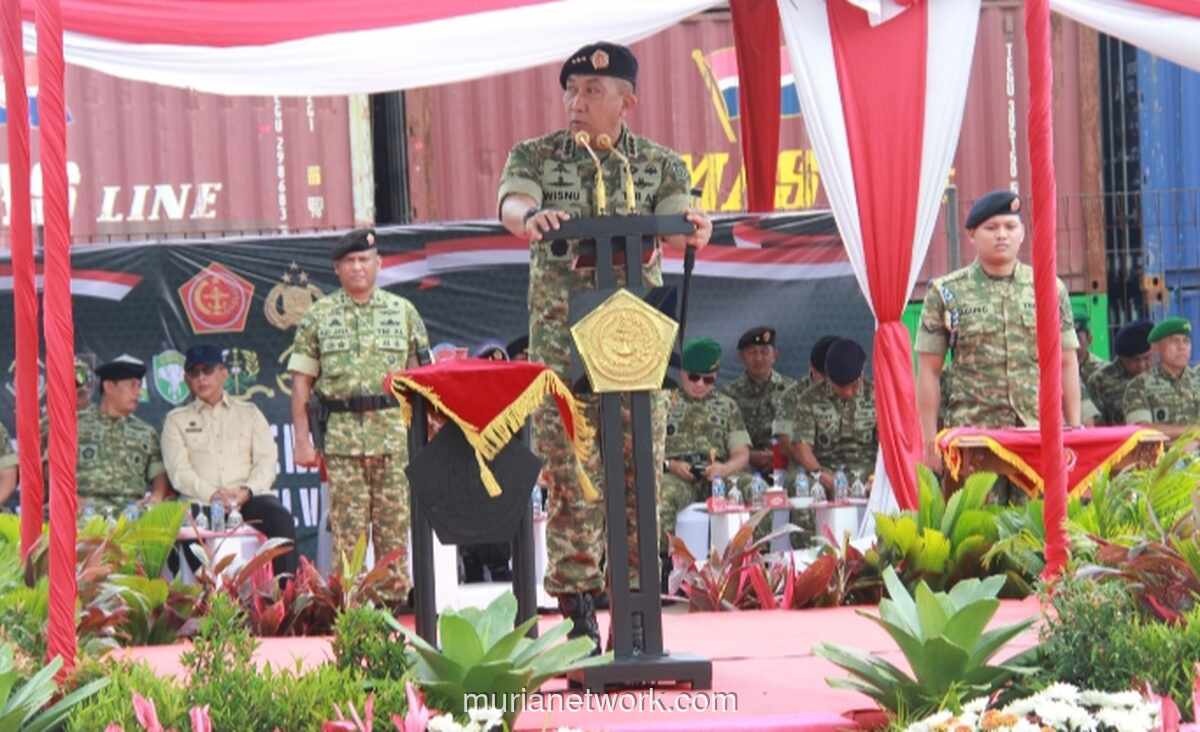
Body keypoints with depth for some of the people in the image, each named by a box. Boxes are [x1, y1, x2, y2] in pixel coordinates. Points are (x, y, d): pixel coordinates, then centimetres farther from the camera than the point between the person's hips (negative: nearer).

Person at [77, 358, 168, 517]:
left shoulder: (146, 433, 22)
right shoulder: (77, 424, 12)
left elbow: (159, 473, 15)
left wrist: (156, 496, -7)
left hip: (132, 510, 3)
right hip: (88, 508, -3)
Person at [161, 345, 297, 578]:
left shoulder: (249, 413, 23)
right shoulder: (176, 419, 19)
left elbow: (267, 461, 11)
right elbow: (178, 471, 5)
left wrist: (247, 491, -11)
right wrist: (212, 494, -15)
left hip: (250, 498, 1)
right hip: (201, 502, -1)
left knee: (281, 517, -31)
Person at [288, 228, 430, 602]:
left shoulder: (403, 312, 10)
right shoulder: (318, 316, 7)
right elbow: (301, 381, 6)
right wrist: (302, 439, -1)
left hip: (396, 434, 1)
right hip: (341, 435, -1)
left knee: (395, 525, 2)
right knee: (347, 529, -3)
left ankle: (395, 597, 8)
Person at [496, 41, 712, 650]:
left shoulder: (660, 165, 10)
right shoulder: (535, 157, 7)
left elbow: (671, 228, -6)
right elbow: (510, 203, -13)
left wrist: (691, 231, -31)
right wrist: (529, 219, -37)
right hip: (561, 342, -1)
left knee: (639, 474, 0)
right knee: (571, 479, -5)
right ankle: (576, 612, -1)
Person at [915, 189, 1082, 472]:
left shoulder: (1051, 290, 10)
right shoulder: (946, 293, 4)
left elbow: (1067, 364, 13)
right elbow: (929, 371, 4)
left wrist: (1074, 430, 6)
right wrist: (930, 441, -2)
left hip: (1042, 434, 2)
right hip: (972, 436, -2)